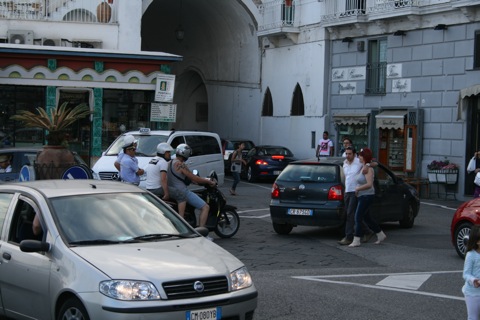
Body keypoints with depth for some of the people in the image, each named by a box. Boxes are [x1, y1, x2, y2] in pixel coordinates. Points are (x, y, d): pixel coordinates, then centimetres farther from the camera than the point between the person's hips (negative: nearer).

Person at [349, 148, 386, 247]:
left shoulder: (368, 169, -18)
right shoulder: (363, 167, 10)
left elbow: (369, 184, -27)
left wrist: (358, 188, -17)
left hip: (367, 197, -10)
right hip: (362, 196, 10)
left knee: (358, 218, -8)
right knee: (367, 218, 16)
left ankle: (356, 241, -5)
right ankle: (381, 235, 28)